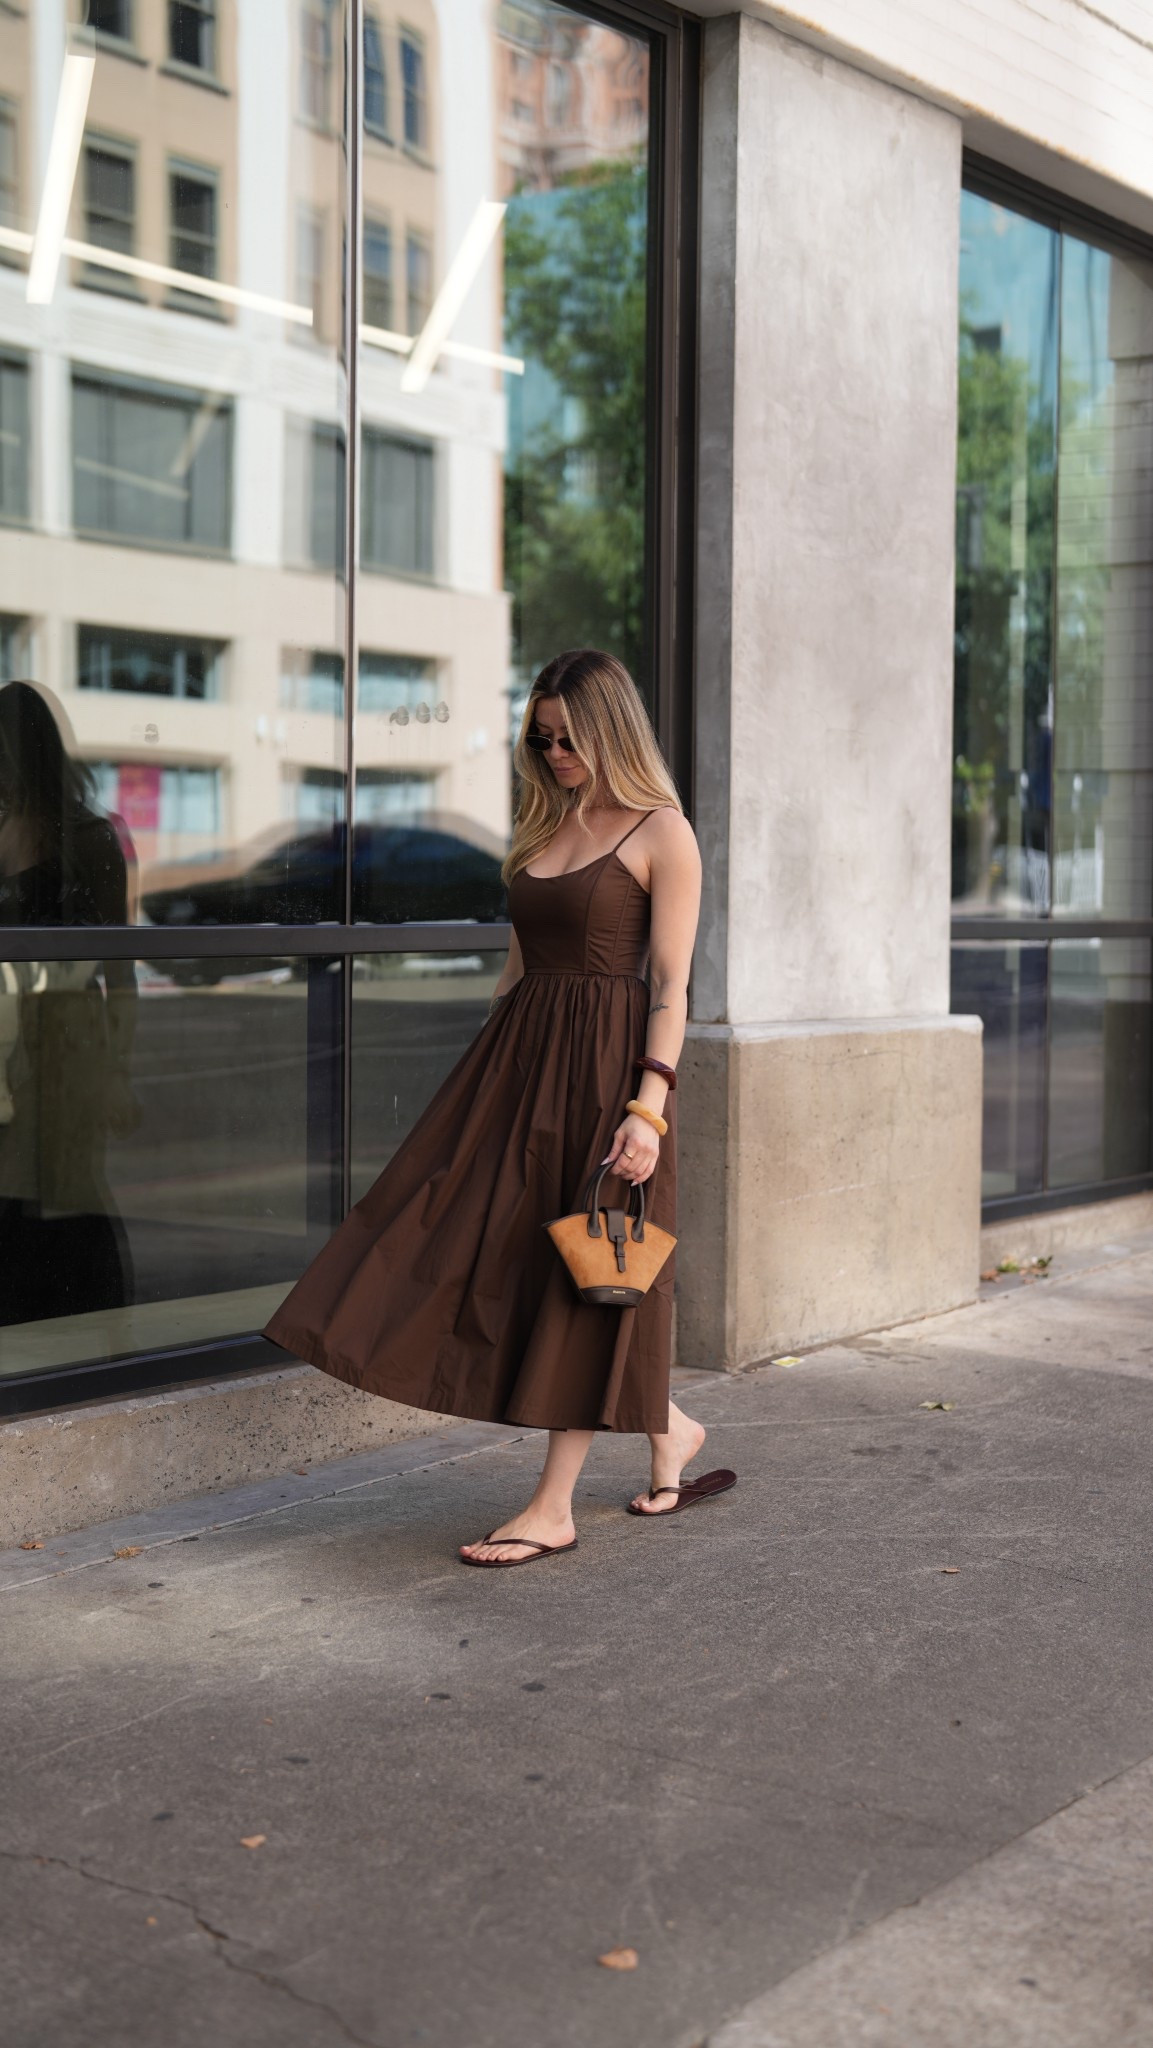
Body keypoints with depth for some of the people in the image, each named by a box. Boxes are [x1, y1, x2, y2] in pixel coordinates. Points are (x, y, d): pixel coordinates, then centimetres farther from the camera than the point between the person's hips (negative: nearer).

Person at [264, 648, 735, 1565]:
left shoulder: (660, 833, -5)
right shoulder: (541, 827, 15)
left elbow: (670, 984, -11)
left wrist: (649, 1106, -19)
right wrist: (486, 1074, 15)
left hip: (606, 1065, -7)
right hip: (521, 1059, 8)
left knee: (584, 1274, -1)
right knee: (498, 1257, 7)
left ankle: (553, 1510, 8)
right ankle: (669, 1428, 24)